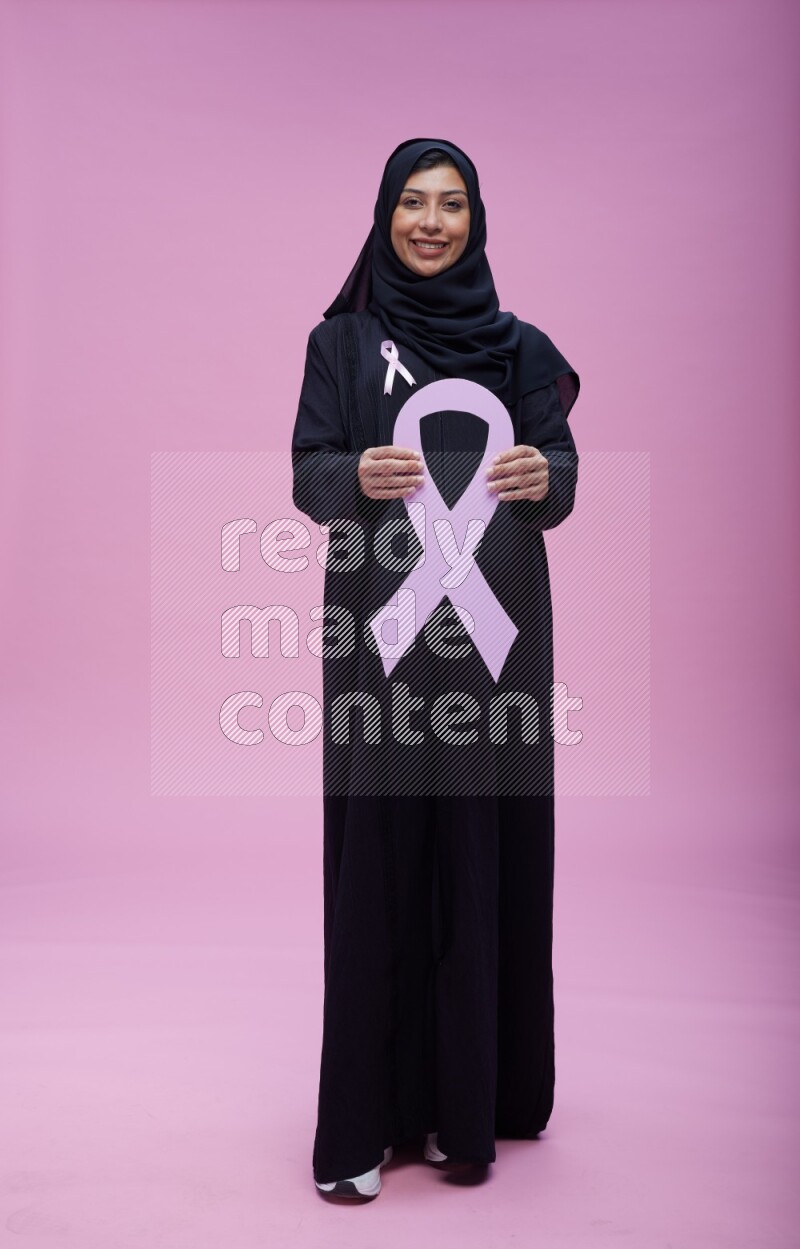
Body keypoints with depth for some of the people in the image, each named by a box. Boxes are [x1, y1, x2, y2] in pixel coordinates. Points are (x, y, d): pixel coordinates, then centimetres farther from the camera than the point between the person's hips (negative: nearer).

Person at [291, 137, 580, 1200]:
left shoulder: (521, 346, 13)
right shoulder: (342, 340, 9)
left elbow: (561, 470, 8)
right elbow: (309, 475, 2)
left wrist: (548, 477, -15)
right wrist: (358, 476, -19)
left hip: (496, 629, 2)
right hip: (380, 628, -1)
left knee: (489, 847, 3)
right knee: (379, 851, -2)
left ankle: (474, 1095, 18)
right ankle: (366, 1113, 8)